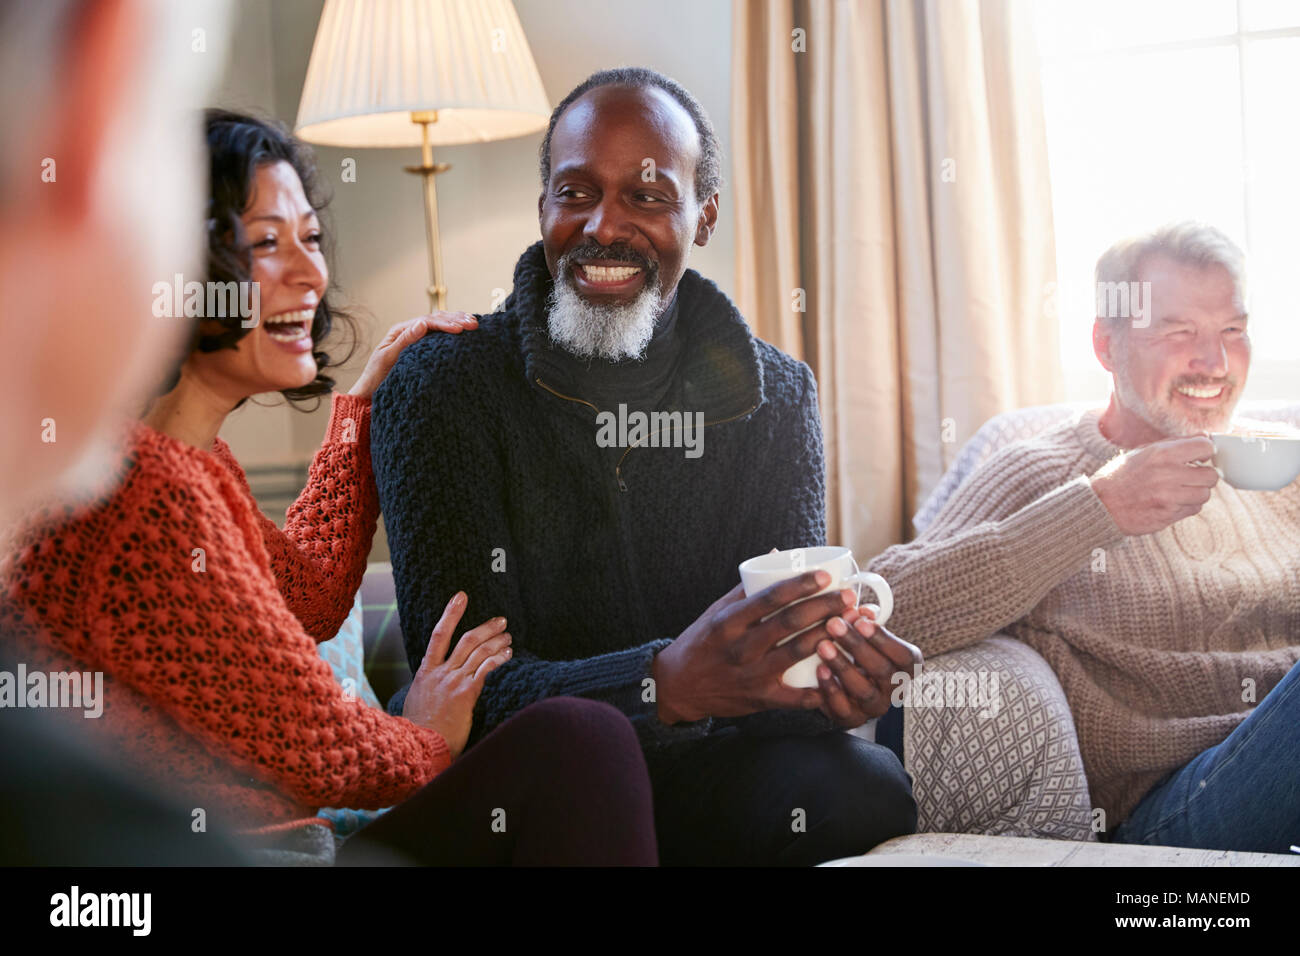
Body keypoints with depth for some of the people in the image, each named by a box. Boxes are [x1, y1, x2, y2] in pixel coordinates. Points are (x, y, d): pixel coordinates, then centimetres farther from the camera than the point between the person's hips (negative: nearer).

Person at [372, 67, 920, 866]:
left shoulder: (776, 397, 3)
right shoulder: (441, 387, -9)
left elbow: (789, 634, -4)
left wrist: (831, 664, -31)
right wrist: (669, 682, -39)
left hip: (696, 773, 3)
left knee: (866, 786, -27)